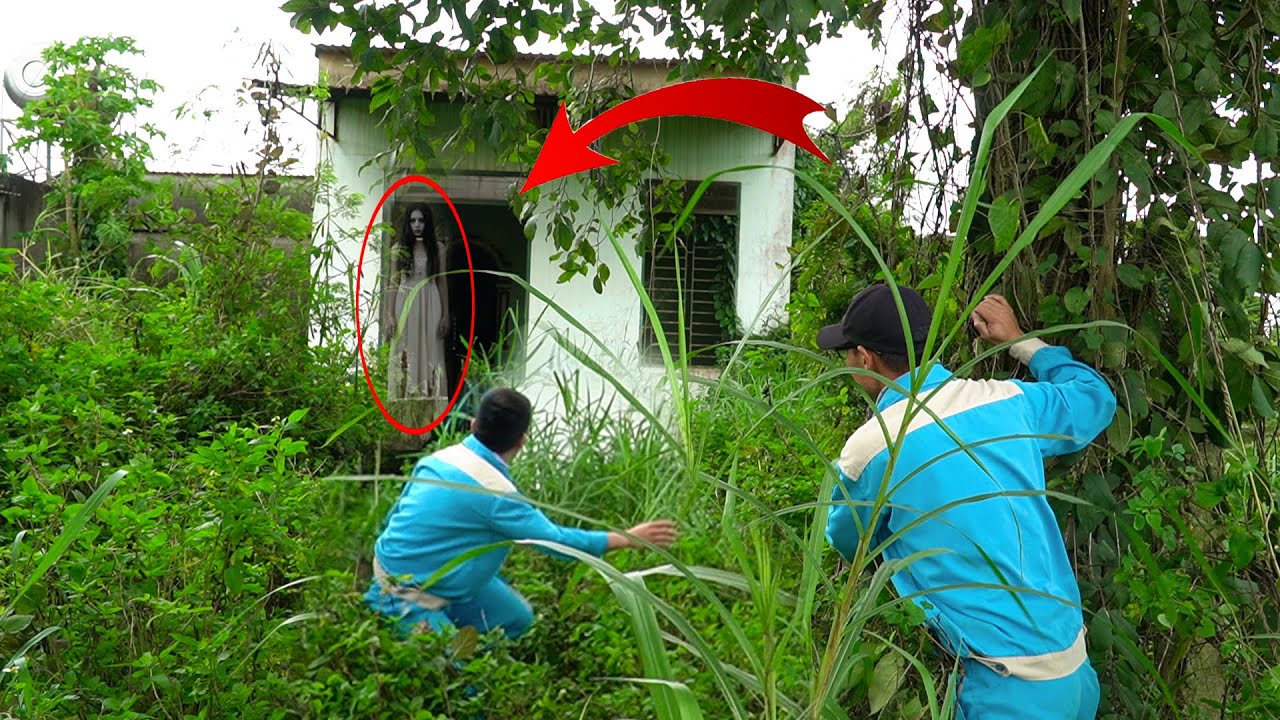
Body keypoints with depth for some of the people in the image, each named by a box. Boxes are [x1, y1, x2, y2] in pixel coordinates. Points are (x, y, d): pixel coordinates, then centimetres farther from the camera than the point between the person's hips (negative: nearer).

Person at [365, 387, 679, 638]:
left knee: (517, 619, 12)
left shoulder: (438, 458, -1)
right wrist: (629, 539, -10)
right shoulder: (496, 493, -25)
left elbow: (396, 516, 10)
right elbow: (555, 539, -18)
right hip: (406, 597, -9)